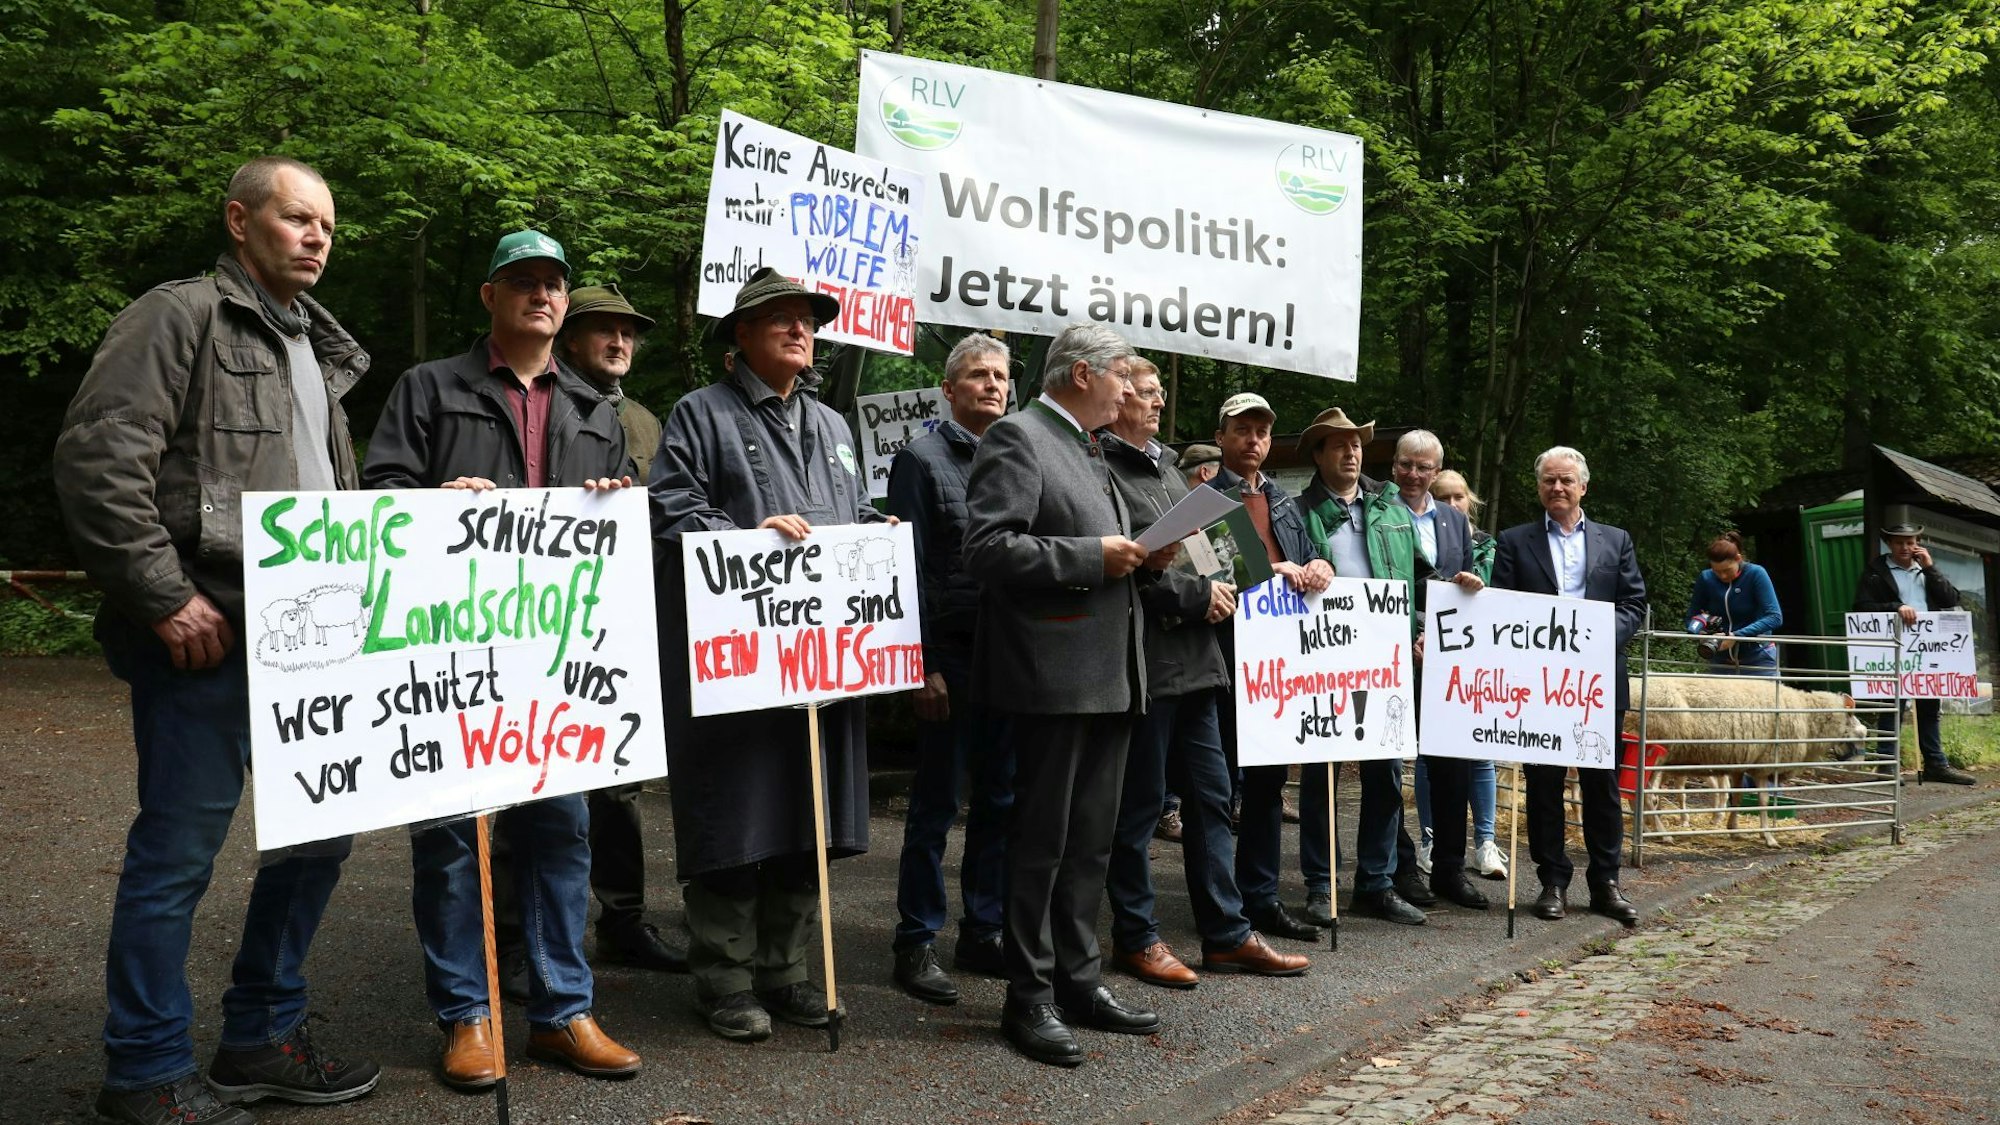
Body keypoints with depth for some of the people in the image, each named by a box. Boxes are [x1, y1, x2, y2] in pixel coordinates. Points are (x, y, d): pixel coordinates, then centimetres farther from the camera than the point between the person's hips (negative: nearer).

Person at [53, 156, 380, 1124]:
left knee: (322, 825, 13)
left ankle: (262, 1039, 28)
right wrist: (165, 598, -16)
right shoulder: (180, 317, -6)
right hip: (206, 639, -9)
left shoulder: (318, 350, 19)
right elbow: (96, 460, -15)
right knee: (179, 851, 0)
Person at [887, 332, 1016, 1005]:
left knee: (1000, 798, 11)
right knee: (935, 802, 1)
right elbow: (911, 566, -7)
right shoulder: (923, 458, -2)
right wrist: (924, 664, -13)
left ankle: (983, 933, 23)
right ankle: (917, 943, 12)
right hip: (951, 654, -5)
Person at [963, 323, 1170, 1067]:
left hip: (1107, 674, 9)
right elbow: (989, 548, -20)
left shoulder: (1087, 449, 20)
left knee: (1091, 840, 14)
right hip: (1052, 675, -9)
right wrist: (1093, 557, -19)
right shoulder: (1018, 438, -9)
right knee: (1042, 841, 0)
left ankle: (1079, 980, 25)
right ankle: (1029, 999, 11)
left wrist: (1139, 557, 7)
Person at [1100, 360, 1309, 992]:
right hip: (1143, 659, -9)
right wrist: (1197, 592, -13)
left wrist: (1219, 590, 7)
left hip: (1193, 656, 9)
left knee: (1210, 795, 12)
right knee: (1139, 803, 2)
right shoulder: (1104, 467, -11)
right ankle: (1135, 938, 16)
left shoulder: (1165, 466, 20)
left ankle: (1226, 934, 22)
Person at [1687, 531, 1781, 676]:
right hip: (1721, 661, 3)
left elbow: (1775, 617, -20)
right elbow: (1692, 617, 3)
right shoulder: (1705, 579, -6)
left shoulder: (1755, 574, -14)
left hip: (1758, 658, -3)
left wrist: (1736, 636, -28)